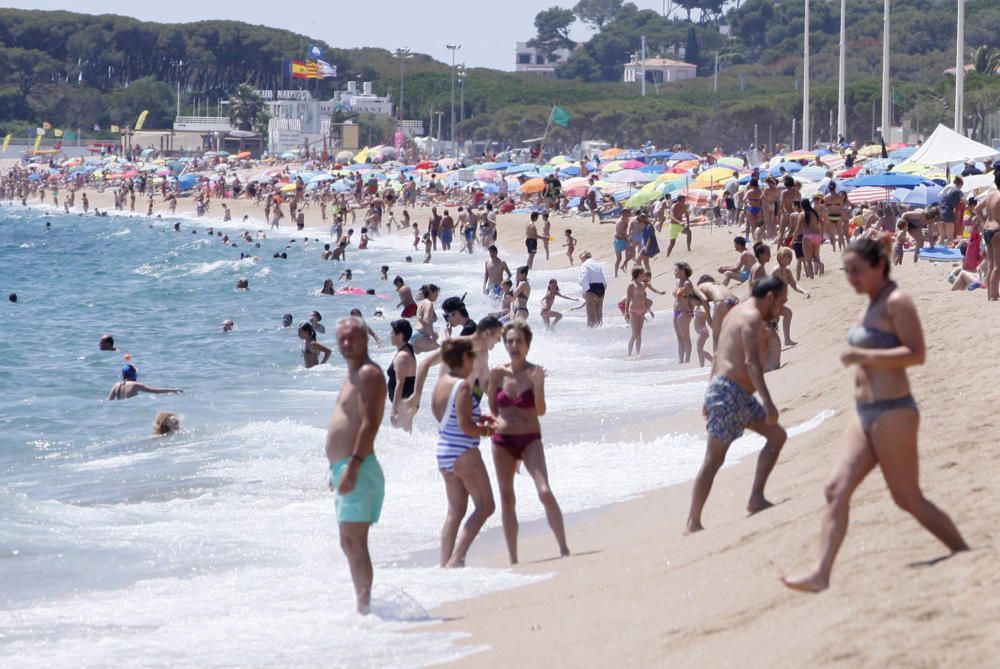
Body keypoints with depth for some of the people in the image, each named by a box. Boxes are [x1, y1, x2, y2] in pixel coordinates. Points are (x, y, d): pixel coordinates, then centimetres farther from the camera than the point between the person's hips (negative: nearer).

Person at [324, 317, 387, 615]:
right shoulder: (353, 375, 20)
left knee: (355, 542, -15)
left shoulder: (368, 374, -11)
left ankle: (365, 606, -18)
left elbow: (369, 424, -21)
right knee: (349, 543, 14)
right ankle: (363, 604, 19)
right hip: (344, 467, 11)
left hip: (357, 468, -11)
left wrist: (352, 466, -27)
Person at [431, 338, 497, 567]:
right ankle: (457, 557, -9)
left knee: (455, 511, 13)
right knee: (485, 506, 0)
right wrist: (486, 430, -3)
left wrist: (478, 420, 15)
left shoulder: (441, 383, 8)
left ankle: (445, 562, 9)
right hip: (464, 453, -9)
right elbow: (465, 426, -22)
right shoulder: (462, 386, -17)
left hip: (443, 452, 9)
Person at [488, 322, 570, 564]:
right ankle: (512, 559, 12)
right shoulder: (498, 373, 1)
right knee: (507, 500, 6)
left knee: (545, 493, -17)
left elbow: (541, 411, -13)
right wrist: (494, 423, -3)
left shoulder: (535, 372, -6)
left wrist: (538, 385, -25)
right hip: (502, 440, 3)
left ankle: (564, 548, -8)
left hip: (530, 439, -3)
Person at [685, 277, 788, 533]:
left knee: (777, 435, 12)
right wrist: (768, 403, -27)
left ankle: (756, 499, 8)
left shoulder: (737, 312, 20)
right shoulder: (753, 318, -11)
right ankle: (693, 523, -8)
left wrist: (710, 398, 27)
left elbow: (718, 357, 24)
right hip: (731, 392, -11)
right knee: (713, 461, -9)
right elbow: (751, 362, -22)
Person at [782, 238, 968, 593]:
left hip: (893, 413, -9)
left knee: (908, 498, -2)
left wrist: (864, 355, -23)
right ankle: (821, 574, -9)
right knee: (836, 489, -3)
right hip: (866, 415, 9)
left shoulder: (897, 302, -11)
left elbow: (917, 353, -20)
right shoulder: (871, 307, 16)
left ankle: (967, 557, 13)